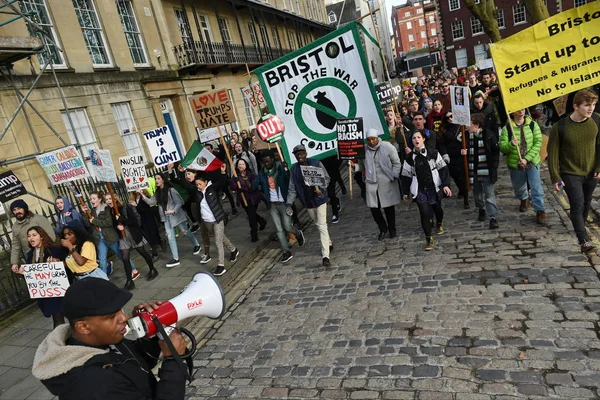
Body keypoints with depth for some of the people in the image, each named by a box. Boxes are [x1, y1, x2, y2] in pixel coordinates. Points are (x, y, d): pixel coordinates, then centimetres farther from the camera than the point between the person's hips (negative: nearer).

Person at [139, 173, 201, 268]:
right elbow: (151, 202, -2)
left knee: (185, 231, 9)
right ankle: (176, 258, 3)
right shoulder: (157, 193, 7)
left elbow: (179, 202, -14)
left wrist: (173, 211, -28)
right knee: (170, 237, 0)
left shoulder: (171, 190, -12)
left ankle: (197, 245, 36)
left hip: (176, 215, -6)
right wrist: (142, 195, -11)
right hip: (166, 217, 6)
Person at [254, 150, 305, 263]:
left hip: (283, 203, -4)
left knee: (287, 227, -3)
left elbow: (291, 181, -15)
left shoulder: (281, 168, -10)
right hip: (272, 205, 4)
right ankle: (286, 252, 14)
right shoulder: (262, 172, 4)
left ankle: (299, 234, 30)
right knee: (279, 229, 5)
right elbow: (255, 185, 5)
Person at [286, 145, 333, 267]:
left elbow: (326, 178, -4)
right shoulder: (294, 169, -3)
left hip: (319, 199, -4)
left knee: (322, 226, -9)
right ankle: (328, 243, 43)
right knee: (318, 224, 18)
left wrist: (320, 188, -22)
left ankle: (325, 256, -9)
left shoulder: (316, 163, -11)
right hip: (307, 201, 4)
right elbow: (292, 188, 0)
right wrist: (289, 203, -9)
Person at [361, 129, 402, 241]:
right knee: (373, 207, 0)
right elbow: (362, 165, 9)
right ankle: (383, 228, 25)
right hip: (371, 183, 2)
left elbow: (397, 163, 1)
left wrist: (394, 176, -7)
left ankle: (392, 229, 31)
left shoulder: (387, 147, -8)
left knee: (389, 207, 9)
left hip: (387, 182, -1)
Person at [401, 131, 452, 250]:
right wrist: (405, 192, 8)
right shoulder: (410, 158, 0)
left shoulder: (433, 153, -6)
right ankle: (429, 239, 0)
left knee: (437, 208, 19)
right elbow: (406, 175, 6)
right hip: (419, 190, 0)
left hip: (434, 188, 0)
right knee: (425, 212, -9)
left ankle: (439, 224, 53)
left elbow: (443, 169, -4)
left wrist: (446, 185, -11)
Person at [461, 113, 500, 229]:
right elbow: (464, 150, 14)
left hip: (487, 171, -4)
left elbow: (496, 151, -5)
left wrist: (494, 166, -8)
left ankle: (493, 218, 0)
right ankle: (481, 209, 43)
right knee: (477, 193, 18)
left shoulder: (489, 135, -10)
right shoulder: (467, 136, 1)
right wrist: (462, 152, -9)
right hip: (473, 171, 5)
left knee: (489, 195, -4)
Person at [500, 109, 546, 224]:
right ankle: (524, 199, 49)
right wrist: (511, 145, -32)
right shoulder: (507, 128, -7)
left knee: (536, 187, -7)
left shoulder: (532, 124, -5)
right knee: (518, 188, 18)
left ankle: (540, 210, 5)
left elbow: (538, 143, -9)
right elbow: (502, 147, -9)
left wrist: (527, 159, -18)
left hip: (532, 162, -1)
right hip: (515, 164, 1)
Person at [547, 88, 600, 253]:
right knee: (577, 205, -10)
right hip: (570, 174, -4)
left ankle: (581, 225, 44)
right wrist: (555, 177, -12)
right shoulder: (560, 127, -19)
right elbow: (553, 153, -13)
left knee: (586, 203, 19)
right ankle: (584, 240, -5)